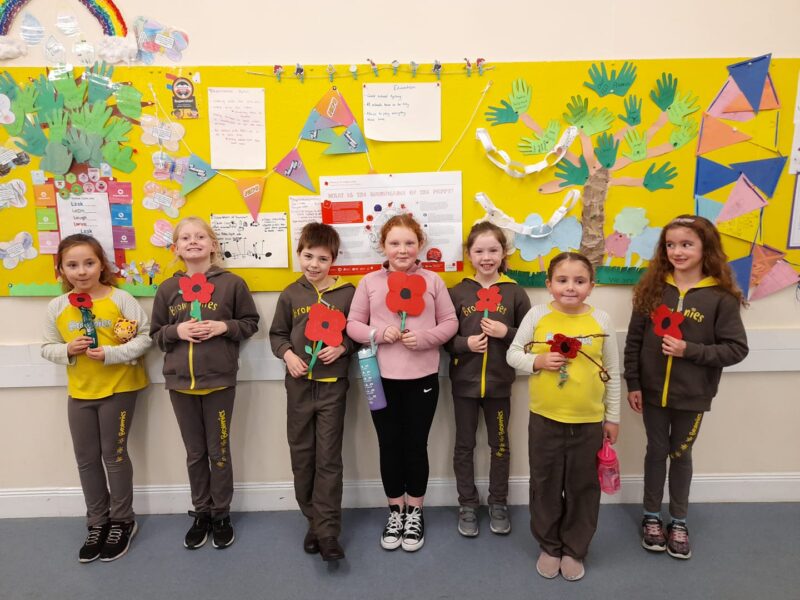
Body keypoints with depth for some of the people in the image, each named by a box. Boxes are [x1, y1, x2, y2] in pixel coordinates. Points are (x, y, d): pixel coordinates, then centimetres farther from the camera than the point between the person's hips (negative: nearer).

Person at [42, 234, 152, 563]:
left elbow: (145, 336, -12)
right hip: (80, 392, 4)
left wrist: (111, 354, -23)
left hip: (118, 388, -4)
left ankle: (122, 521, 25)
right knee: (86, 459, 13)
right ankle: (97, 523, 31)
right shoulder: (57, 307, 0)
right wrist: (67, 351, -13)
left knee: (114, 455, 6)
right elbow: (48, 347, 8)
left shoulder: (120, 299, -12)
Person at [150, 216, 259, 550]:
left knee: (219, 451, 9)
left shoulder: (231, 283, -4)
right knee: (195, 453, 15)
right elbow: (156, 334, 9)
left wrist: (224, 326, -13)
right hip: (180, 382, 3)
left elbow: (250, 323, 3)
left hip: (219, 380, -2)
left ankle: (221, 515, 26)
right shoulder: (167, 289, 4)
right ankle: (201, 513, 31)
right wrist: (177, 330, -11)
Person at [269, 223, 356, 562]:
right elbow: (277, 333, 11)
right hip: (299, 384, 3)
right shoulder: (291, 294, 4)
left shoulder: (347, 293, -3)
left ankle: (327, 531, 9)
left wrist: (342, 348, -14)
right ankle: (314, 520, 28)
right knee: (301, 455, 11)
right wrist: (287, 354, -7)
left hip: (333, 384, -3)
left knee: (329, 458, 1)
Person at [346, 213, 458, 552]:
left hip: (422, 378, 0)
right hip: (382, 378, 1)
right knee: (389, 446, 12)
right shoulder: (370, 282, 0)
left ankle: (414, 513, 32)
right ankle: (395, 512, 32)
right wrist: (379, 333, -16)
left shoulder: (432, 281, 0)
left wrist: (424, 337, -15)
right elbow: (353, 325, 2)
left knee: (416, 446, 11)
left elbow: (450, 323, 2)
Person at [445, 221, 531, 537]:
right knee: (464, 445, 12)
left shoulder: (514, 292, -3)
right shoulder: (457, 292, -3)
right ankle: (467, 505, 29)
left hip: (500, 381, 0)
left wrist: (506, 333, -16)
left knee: (500, 443, 15)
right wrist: (464, 344, -18)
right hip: (464, 381, 0)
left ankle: (498, 504, 33)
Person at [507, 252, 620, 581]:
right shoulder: (537, 315, -7)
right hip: (544, 418, 0)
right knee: (546, 486, 14)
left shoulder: (601, 320, -5)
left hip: (589, 421, 1)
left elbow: (612, 372, 4)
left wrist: (613, 417, 7)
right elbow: (513, 354, 1)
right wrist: (537, 362, -19)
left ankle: (574, 550, 34)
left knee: (583, 489, 14)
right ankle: (549, 546, 35)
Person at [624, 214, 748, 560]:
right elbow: (634, 340, -2)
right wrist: (632, 384, -3)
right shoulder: (653, 288, -5)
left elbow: (737, 349, -10)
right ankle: (651, 516, 34)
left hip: (692, 396, -1)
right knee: (656, 451, 16)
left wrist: (690, 350, -21)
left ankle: (679, 522, 34)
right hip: (652, 391, 2)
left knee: (681, 455, 15)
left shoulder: (721, 297, -11)